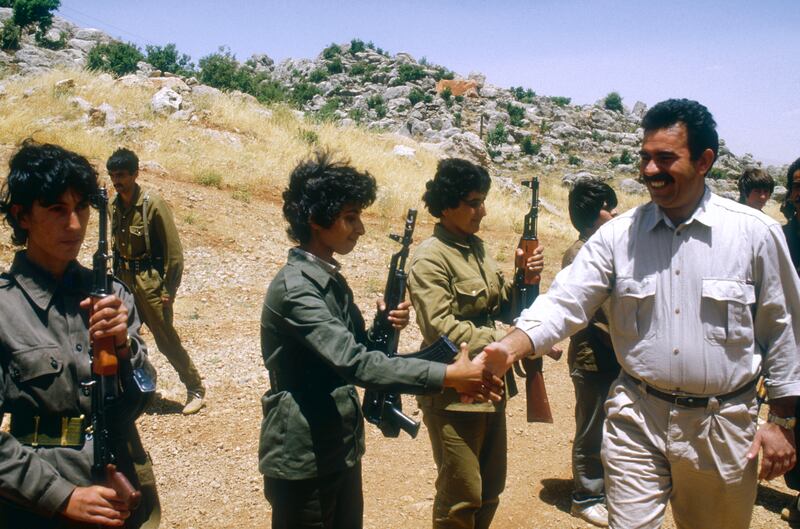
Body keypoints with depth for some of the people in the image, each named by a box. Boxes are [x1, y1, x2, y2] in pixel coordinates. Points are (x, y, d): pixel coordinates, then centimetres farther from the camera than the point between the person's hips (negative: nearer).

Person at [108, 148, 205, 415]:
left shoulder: (153, 204, -16)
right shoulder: (115, 206, 5)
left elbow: (174, 250, -15)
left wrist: (169, 290, -15)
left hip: (149, 280, -7)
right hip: (124, 279, 7)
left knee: (167, 341, -1)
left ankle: (196, 390, 14)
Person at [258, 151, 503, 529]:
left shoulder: (331, 279, 8)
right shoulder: (294, 289, -22)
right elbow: (356, 364, -31)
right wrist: (448, 376, -33)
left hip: (341, 451, 8)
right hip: (303, 459, -8)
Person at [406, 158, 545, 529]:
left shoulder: (477, 247, 10)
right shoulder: (430, 258, -15)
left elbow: (500, 308, 12)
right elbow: (440, 328, -23)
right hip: (453, 393, -8)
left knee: (490, 489, 18)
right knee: (461, 496, 3)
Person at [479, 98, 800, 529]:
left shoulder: (755, 233, -6)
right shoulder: (618, 235, -4)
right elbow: (565, 302, -10)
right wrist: (509, 347, -27)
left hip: (723, 426, 1)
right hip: (638, 417, 0)